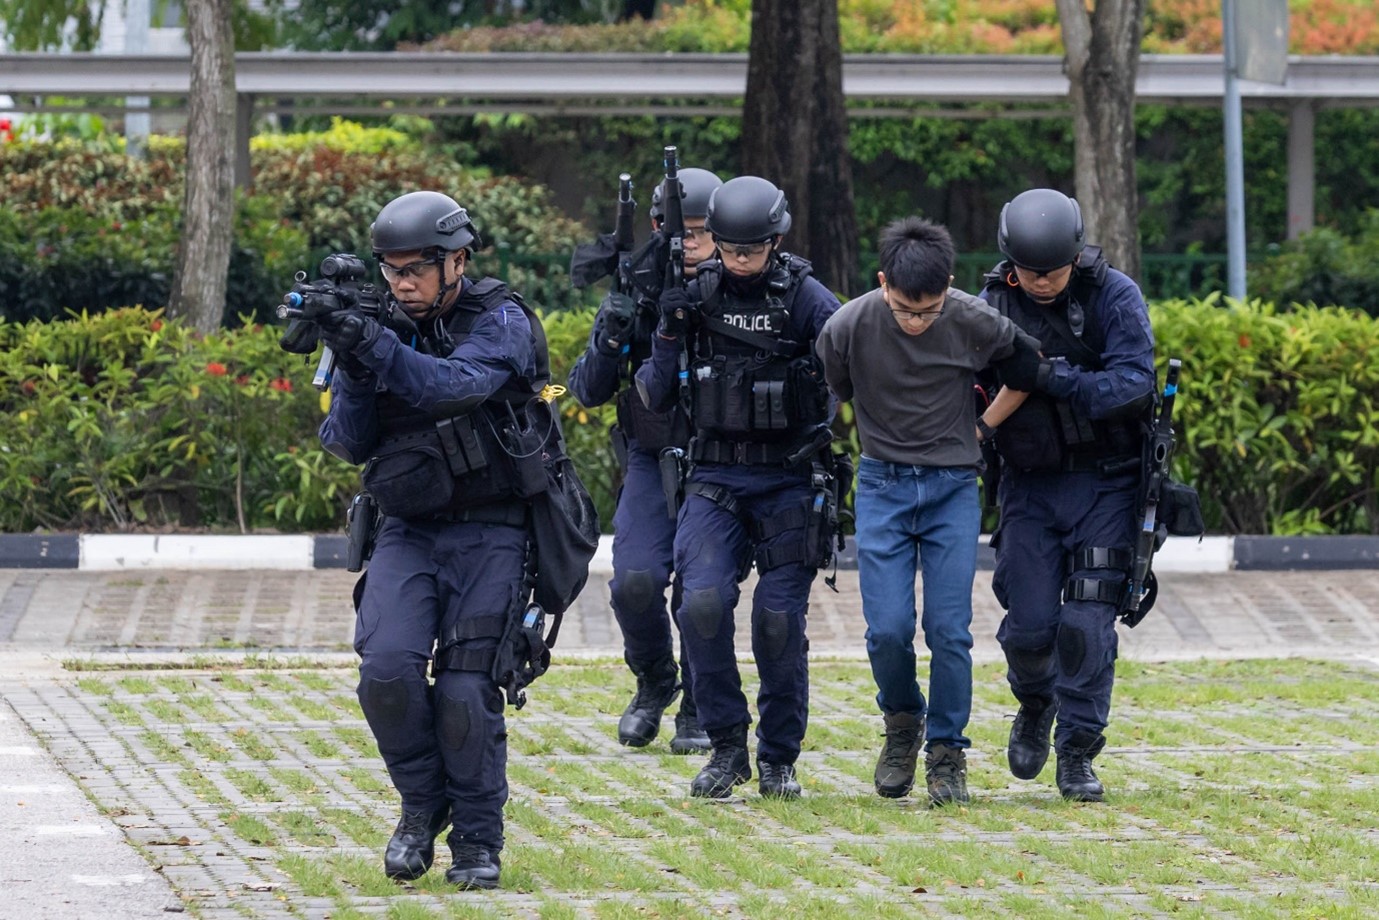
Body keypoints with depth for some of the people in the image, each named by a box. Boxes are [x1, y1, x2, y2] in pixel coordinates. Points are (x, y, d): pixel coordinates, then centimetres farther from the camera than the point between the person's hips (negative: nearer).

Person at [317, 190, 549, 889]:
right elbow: (350, 444, 0)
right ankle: (422, 804, 4)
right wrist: (351, 362, -17)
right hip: (408, 534, 3)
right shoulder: (385, 328, 6)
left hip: (487, 534, -3)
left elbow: (459, 383, -28)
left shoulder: (500, 321, -7)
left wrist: (378, 352, -41)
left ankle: (477, 838, 7)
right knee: (388, 667, -18)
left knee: (467, 689, -10)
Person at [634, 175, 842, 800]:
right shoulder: (695, 296, 4)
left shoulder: (805, 299, -4)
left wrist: (826, 429, -20)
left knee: (779, 616, -5)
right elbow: (658, 397, 6)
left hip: (786, 482, -2)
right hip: (715, 478, 2)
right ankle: (726, 744, -3)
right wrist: (669, 329, -8)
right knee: (702, 601, -17)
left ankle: (779, 757, 11)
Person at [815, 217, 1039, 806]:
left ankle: (947, 755, 8)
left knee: (949, 630, -6)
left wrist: (982, 430, 7)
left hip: (953, 489, 0)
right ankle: (902, 725, 19)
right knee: (887, 628, -8)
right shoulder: (849, 326, -13)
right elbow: (832, 394, 7)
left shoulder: (975, 324, -13)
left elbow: (1028, 369, 7)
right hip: (882, 487, 0)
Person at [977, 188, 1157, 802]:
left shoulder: (1114, 296, -10)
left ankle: (1077, 756, 2)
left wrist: (1053, 377, -30)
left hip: (1104, 482, -2)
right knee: (1029, 623, -2)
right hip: (1029, 485, 2)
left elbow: (1133, 381, -20)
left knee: (1087, 623, -9)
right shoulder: (992, 304, -1)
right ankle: (1035, 705, 30)